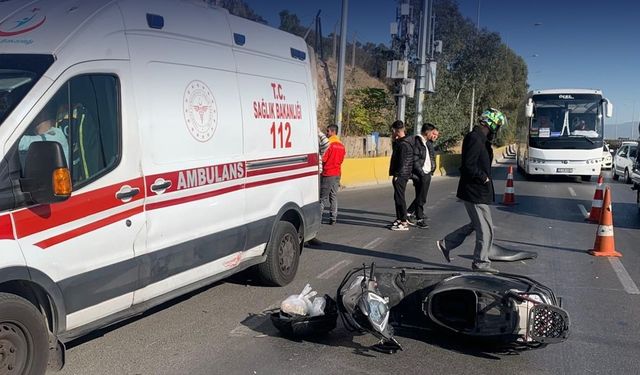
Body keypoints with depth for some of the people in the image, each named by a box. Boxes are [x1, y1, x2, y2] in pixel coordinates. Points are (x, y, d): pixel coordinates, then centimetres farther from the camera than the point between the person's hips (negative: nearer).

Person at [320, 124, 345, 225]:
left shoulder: (329, 143, -14)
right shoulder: (341, 145, 10)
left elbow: (323, 159, -14)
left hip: (328, 174, -7)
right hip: (337, 173, 7)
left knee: (323, 197, -3)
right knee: (334, 196, 9)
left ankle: (318, 217, -3)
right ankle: (333, 218, 8)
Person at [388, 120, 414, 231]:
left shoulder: (404, 144, -17)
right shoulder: (400, 142, 14)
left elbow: (402, 162, -21)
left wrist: (397, 175, -19)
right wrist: (394, 141, 10)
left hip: (401, 175, -10)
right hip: (401, 175, 10)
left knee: (399, 198, -6)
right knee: (398, 197, 17)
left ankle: (404, 223, -3)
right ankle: (399, 219, 27)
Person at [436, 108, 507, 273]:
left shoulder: (481, 139, 13)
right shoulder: (474, 139, -19)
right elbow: (469, 166, -26)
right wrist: (484, 178, -14)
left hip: (478, 191, 10)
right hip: (475, 193, -10)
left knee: (476, 225, 19)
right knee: (485, 229, 0)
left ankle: (446, 243, 25)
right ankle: (481, 262, 12)